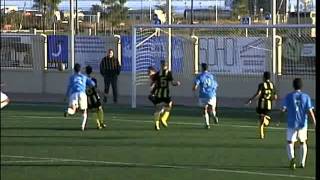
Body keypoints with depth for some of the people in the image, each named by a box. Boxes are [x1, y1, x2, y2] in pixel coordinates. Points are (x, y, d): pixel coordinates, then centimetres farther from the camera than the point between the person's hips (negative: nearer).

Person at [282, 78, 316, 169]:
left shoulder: (288, 96, -4)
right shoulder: (306, 97, -3)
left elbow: (284, 109, -6)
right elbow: (310, 111, -8)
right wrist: (314, 122, -5)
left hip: (292, 123, -1)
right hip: (303, 123, 1)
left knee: (290, 143, 5)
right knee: (303, 142, 18)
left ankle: (292, 158, -22)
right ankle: (302, 163, 16)